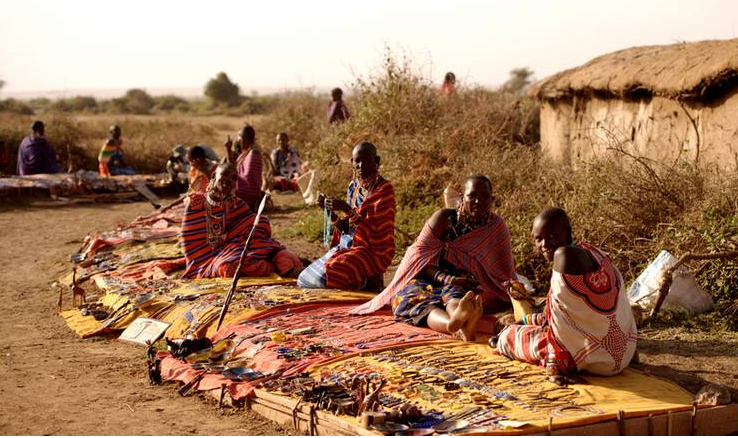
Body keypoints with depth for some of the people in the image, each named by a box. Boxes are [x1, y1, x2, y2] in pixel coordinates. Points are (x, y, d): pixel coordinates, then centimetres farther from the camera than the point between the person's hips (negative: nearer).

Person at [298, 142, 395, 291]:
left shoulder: (384, 188, -11)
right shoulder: (354, 186, 10)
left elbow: (375, 227, -19)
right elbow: (346, 228, 12)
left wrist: (348, 210, -25)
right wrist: (330, 210, -4)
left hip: (374, 251, -8)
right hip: (349, 246, 8)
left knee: (332, 273, -28)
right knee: (306, 278, 2)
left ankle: (369, 280, -3)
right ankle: (362, 279, 10)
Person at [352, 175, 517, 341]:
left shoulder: (497, 227, 4)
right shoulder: (445, 218, -1)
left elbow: (504, 275, 3)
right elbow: (419, 253, -9)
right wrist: (444, 277, -26)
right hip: (432, 282, 0)